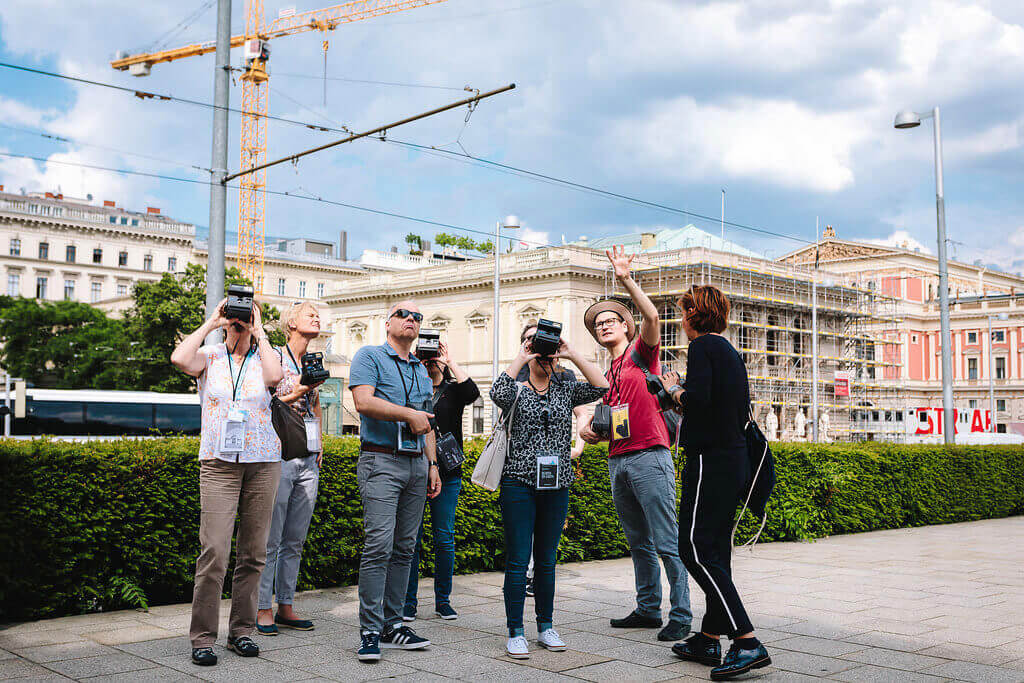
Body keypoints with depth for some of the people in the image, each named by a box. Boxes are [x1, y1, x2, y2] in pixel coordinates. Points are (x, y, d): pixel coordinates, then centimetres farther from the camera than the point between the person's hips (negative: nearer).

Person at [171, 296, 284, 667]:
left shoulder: (265, 356, 8)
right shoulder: (210, 356, 7)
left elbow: (275, 375, -16)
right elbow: (179, 359, -15)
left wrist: (259, 331, -6)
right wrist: (210, 323, -3)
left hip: (262, 461, 1)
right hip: (219, 461, -1)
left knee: (253, 553, 5)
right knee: (214, 551, -10)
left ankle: (242, 630, 17)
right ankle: (202, 637, -1)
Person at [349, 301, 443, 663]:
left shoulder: (421, 370, 22)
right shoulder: (370, 356, 2)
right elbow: (364, 402, -13)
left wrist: (433, 463, 16)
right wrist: (408, 414, -14)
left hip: (417, 464, 7)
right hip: (381, 461, -7)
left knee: (404, 548, 6)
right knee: (379, 545, -13)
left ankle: (392, 624, 12)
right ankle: (370, 632, -8)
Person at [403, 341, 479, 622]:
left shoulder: (453, 391, 10)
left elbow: (472, 392, -11)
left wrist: (450, 361, -7)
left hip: (447, 474, 1)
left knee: (445, 538, 4)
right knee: (411, 538, 0)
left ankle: (443, 599, 15)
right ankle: (408, 601, 9)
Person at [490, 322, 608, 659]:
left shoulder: (565, 390, 11)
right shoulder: (517, 391, 3)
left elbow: (601, 386, -4)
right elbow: (498, 393, -20)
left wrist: (572, 354, -5)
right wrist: (521, 358, -13)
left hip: (556, 486, 3)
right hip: (519, 483, -3)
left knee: (546, 560, 11)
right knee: (518, 560, -4)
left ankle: (546, 626, 21)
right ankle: (515, 632, 3)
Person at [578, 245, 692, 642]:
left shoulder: (641, 352, 3)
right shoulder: (608, 374, 22)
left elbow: (652, 316, -17)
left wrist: (627, 280, -22)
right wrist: (589, 430, 8)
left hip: (649, 457, -8)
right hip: (617, 461, 8)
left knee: (667, 542, -7)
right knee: (639, 543, 13)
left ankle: (681, 615, -3)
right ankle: (648, 609, 20)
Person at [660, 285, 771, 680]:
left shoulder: (702, 347, -8)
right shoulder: (731, 352, 19)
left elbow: (697, 399, -23)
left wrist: (674, 390, -3)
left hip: (711, 460, -10)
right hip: (735, 460, 10)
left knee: (695, 549, -10)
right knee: (714, 551, 12)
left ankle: (747, 643, -16)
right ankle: (708, 640, 18)